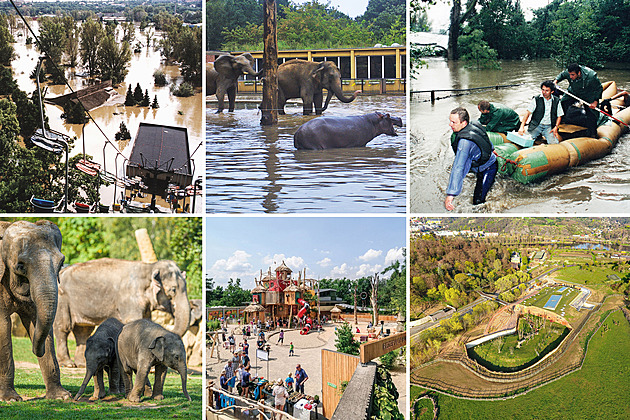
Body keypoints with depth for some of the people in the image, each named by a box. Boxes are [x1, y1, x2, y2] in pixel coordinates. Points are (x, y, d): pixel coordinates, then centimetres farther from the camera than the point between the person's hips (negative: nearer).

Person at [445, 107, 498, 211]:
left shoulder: (465, 141, -38)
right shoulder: (473, 124, -11)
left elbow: (458, 168, -43)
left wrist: (450, 195, -47)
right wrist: (491, 149, 36)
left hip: (487, 169, -9)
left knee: (478, 201, -13)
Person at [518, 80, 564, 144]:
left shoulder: (556, 101, 6)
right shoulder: (536, 99, 0)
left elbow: (559, 116, 12)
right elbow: (528, 113, -5)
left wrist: (556, 127, -6)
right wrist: (522, 127, -18)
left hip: (549, 126, 0)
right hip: (536, 125, 0)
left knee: (554, 143, -24)